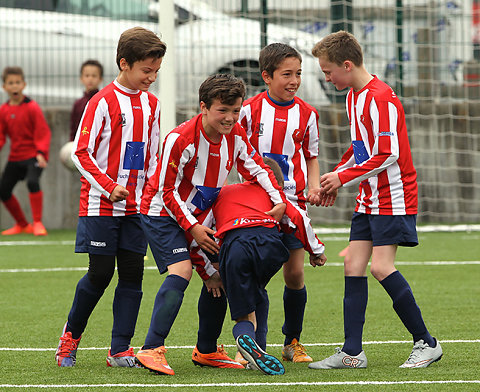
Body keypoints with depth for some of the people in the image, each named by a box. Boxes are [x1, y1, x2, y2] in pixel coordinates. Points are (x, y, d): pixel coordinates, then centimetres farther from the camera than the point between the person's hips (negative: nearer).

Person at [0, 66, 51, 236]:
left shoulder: (32, 107, -10)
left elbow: (43, 132, -12)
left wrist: (41, 153, -23)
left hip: (33, 155, -6)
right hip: (15, 157, 6)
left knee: (32, 182, -29)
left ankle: (37, 223, -19)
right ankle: (22, 224, 24)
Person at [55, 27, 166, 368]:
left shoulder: (151, 104, 9)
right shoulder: (103, 102, -10)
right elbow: (81, 152, -10)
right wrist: (108, 187, -18)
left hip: (135, 206, 5)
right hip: (101, 205, -5)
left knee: (132, 273, 0)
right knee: (100, 273, -3)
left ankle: (120, 349, 4)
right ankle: (71, 334, 19)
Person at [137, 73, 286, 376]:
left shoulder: (236, 135, -7)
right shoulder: (181, 139, -27)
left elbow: (256, 168, 7)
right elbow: (167, 191, -21)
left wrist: (279, 200, -7)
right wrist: (192, 227, -24)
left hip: (199, 215, 7)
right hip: (163, 213, -7)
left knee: (219, 276, 4)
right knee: (181, 271, -26)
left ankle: (206, 351, 20)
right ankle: (152, 350, -30)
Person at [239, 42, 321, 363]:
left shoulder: (306, 114, 5)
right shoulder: (250, 110, -2)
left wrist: (314, 186, -1)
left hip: (293, 202, 2)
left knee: (294, 273, 0)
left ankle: (293, 342, 15)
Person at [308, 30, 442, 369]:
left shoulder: (381, 98, -18)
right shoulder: (354, 97, 13)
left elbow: (388, 154, -22)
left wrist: (344, 177, -15)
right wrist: (336, 178, 13)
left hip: (394, 198, -9)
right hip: (369, 199, 9)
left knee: (381, 267, -15)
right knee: (353, 265, 2)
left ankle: (426, 342, -4)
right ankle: (352, 352, 2)